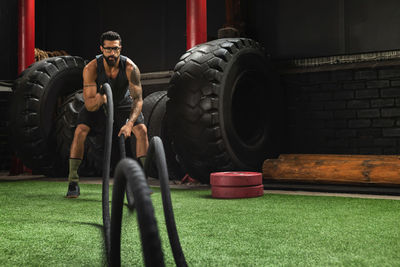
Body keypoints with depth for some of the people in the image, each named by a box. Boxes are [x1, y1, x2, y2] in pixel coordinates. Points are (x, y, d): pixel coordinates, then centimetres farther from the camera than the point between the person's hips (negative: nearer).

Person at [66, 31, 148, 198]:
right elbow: (89, 105, -31)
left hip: (124, 103, 1)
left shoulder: (130, 68, -31)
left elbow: (138, 99, -32)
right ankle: (73, 183, -13)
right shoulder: (91, 68, -31)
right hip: (97, 105, 0)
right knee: (80, 131, -21)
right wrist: (99, 99, -54)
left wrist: (130, 123, -48)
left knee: (142, 130, -19)